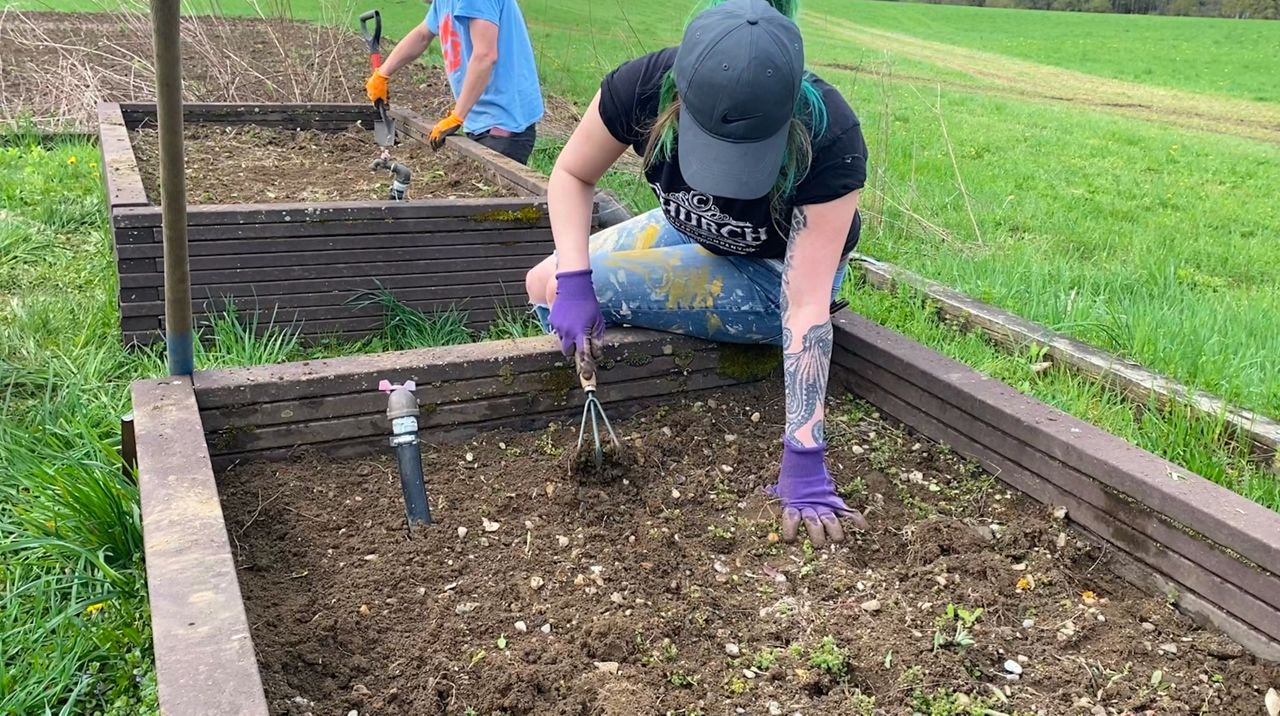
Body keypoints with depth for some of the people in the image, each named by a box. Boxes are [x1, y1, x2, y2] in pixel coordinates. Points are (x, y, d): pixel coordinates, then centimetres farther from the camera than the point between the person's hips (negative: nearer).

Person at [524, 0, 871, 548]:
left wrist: (803, 460, -43)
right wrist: (572, 281, -27)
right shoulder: (645, 86, -30)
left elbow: (807, 306, -39)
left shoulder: (829, 139, -39)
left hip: (772, 275, -4)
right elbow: (572, 175, -11)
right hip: (690, 234, 5)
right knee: (545, 285, -1)